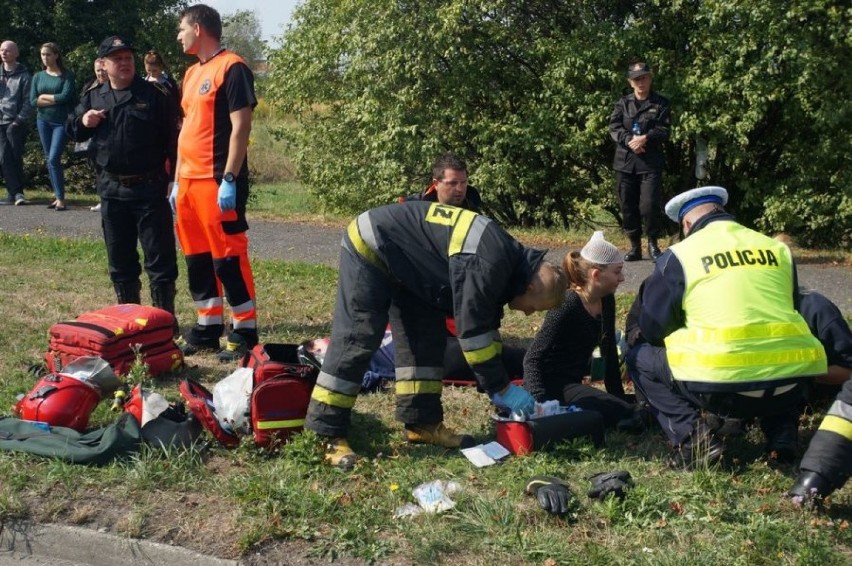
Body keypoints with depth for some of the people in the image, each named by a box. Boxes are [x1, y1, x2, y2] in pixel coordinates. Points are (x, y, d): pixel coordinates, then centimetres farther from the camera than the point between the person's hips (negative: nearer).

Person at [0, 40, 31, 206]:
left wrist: (18, 120, -13)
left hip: (16, 124, -4)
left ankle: (16, 193, 3)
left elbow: (28, 101, -6)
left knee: (15, 159, -3)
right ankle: (16, 192, 0)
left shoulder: (23, 75, 0)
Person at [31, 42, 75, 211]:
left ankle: (61, 198, -10)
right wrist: (55, 99, -9)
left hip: (62, 122, -5)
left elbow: (65, 96, -15)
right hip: (43, 121, 5)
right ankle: (57, 195, 12)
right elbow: (33, 101, 0)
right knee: (50, 160, 6)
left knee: (54, 159, -14)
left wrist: (44, 96, -6)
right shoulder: (38, 76, 9)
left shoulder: (67, 75, -2)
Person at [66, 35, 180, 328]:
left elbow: (170, 138, -3)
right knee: (120, 259, 12)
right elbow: (72, 130, 19)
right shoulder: (93, 97, 10)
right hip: (111, 189, 4)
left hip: (150, 188, -4)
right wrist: (83, 122, -4)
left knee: (160, 257, -1)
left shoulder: (154, 94, -2)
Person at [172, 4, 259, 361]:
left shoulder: (231, 68, -8)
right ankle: (208, 327, 21)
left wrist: (229, 179, -19)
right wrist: (177, 180, 19)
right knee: (197, 258, 11)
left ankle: (245, 333, 4)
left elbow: (240, 126, -14)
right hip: (189, 181, 9)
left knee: (228, 258, -5)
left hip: (218, 182, -9)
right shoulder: (191, 73, 19)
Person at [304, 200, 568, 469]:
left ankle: (423, 423, 13)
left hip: (401, 260, 10)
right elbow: (472, 331, -27)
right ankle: (328, 435, -8)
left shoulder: (506, 258, 3)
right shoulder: (486, 266, -29)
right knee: (356, 342, -13)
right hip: (369, 248, -10)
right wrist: (501, 389, -18)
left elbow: (486, 325, 11)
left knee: (428, 337, 7)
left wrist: (499, 385, 9)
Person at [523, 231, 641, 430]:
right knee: (625, 415, -20)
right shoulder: (567, 306, -22)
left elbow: (609, 352, 12)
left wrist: (619, 397, 13)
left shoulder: (606, 301, 2)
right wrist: (542, 406, -32)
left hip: (572, 382, 9)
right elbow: (533, 359, -22)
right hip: (552, 384, -9)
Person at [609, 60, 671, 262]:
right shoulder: (623, 103, 12)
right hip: (625, 161, 3)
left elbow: (664, 131, -2)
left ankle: (653, 244, 7)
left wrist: (645, 138, -19)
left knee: (649, 205, -11)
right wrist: (629, 140, -16)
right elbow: (614, 128, 1)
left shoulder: (660, 104, 7)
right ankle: (635, 246, 16)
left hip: (651, 162, -3)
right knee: (628, 206, 5)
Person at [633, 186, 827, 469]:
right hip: (786, 387, 4)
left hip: (720, 385, -4)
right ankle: (782, 434, 17)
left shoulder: (678, 255, 4)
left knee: (642, 361, 20)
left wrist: (685, 337, 30)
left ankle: (690, 434, -1)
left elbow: (652, 329, 10)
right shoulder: (777, 248, 15)